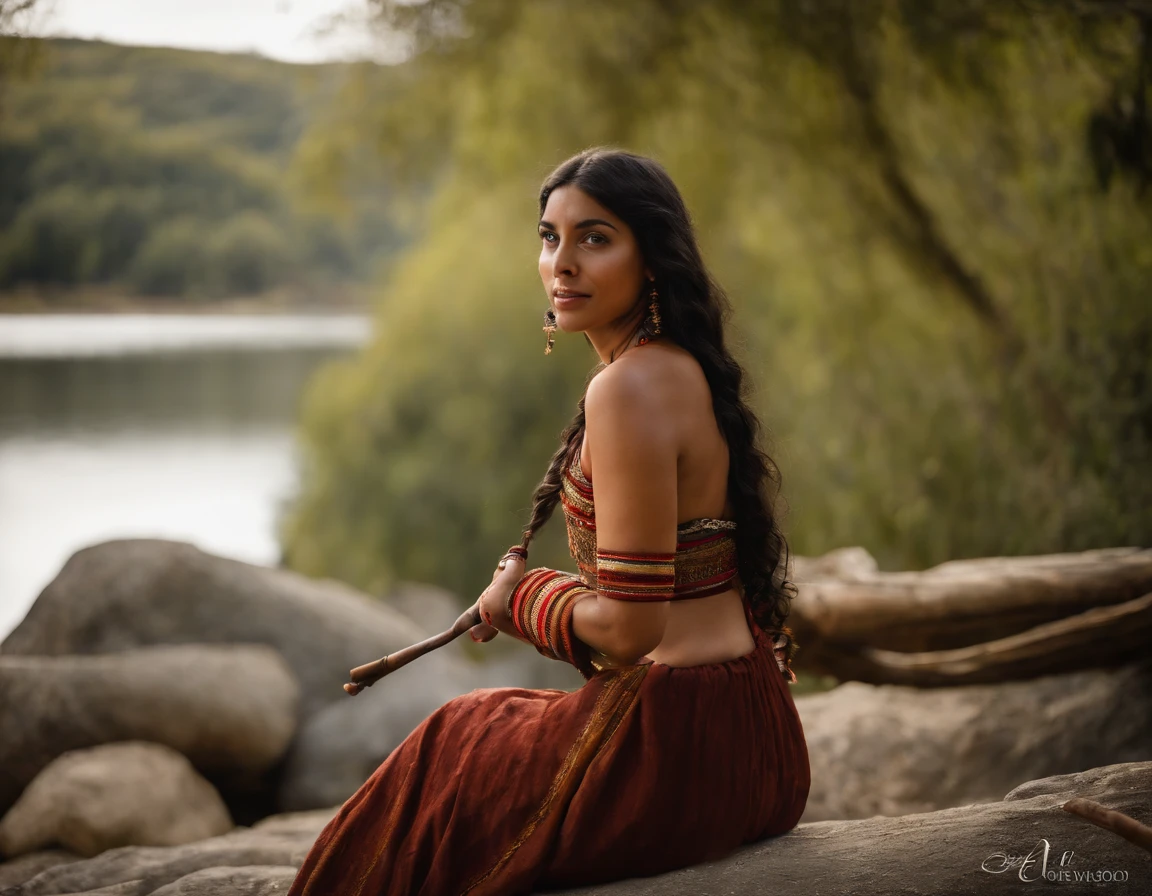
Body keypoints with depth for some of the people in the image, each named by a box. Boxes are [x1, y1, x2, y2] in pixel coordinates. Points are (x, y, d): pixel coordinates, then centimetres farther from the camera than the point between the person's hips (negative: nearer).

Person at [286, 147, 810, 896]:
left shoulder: (629, 389, -21)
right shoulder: (686, 370, 8)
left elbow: (629, 626, -23)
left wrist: (520, 599, -6)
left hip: (674, 746, -9)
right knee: (482, 728, 30)